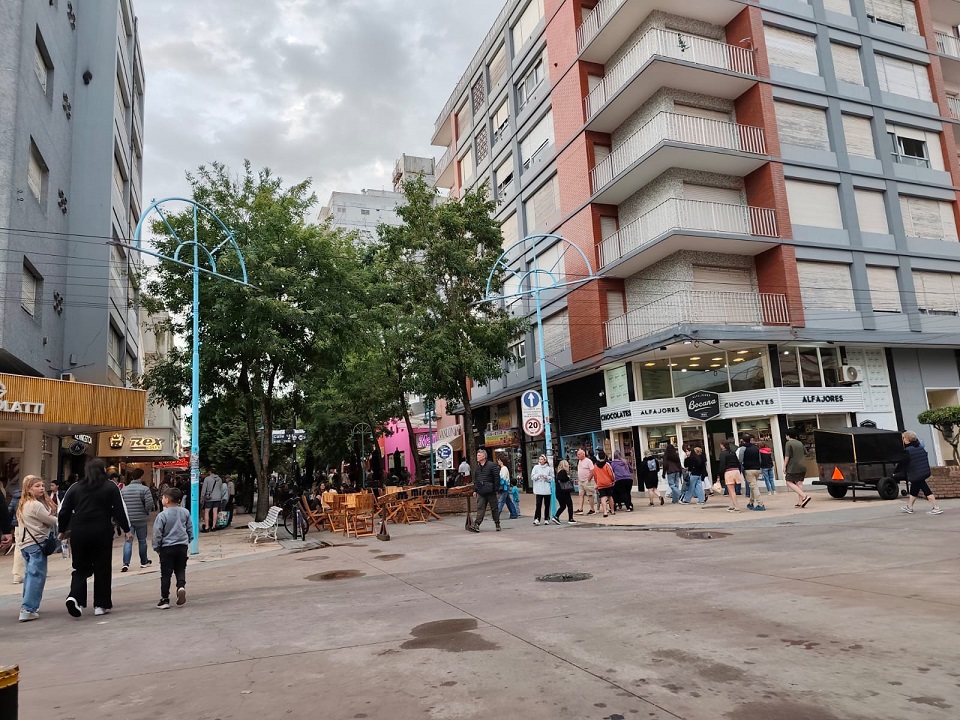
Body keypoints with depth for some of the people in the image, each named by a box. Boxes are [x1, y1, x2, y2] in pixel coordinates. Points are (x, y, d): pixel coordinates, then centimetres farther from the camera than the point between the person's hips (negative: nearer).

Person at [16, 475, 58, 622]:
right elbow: (51, 521, -10)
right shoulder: (36, 505, -16)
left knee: (30, 575, 16)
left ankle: (29, 606, 23)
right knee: (36, 576, -6)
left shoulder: (23, 505, 14)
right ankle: (27, 610, -9)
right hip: (36, 544, -10)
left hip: (25, 544, 10)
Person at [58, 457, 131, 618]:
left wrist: (62, 530, 21)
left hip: (78, 533, 3)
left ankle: (75, 596, -11)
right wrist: (127, 530, 5)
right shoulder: (110, 487, 0)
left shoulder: (75, 488, 8)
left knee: (81, 568, 13)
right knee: (102, 568, 7)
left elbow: (63, 511, 9)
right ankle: (101, 605, 11)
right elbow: (120, 510, -2)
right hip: (102, 532, -3)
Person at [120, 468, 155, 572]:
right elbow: (149, 504, -18)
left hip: (128, 519, 3)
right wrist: (148, 511, 3)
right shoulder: (144, 489, -12)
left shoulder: (123, 489, 3)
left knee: (128, 541, 4)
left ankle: (126, 563, -9)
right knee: (142, 541, 11)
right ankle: (144, 562, 24)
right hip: (141, 519, -3)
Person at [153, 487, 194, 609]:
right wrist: (188, 540, 24)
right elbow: (190, 529, 10)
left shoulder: (162, 515, -13)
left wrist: (156, 547, 4)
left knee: (166, 574, 6)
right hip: (182, 546, 4)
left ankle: (165, 599, 10)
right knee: (180, 569, 15)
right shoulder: (185, 512, 1)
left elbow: (157, 533, -9)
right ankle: (181, 586, -11)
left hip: (167, 547, -3)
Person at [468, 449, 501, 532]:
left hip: (490, 491, -4)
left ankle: (497, 524, 18)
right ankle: (476, 525, -11)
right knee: (480, 508, -4)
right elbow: (475, 479, 17)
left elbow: (497, 477, -8)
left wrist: (496, 488, -12)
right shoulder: (477, 467, 10)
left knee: (494, 508, 6)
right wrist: (475, 490, 12)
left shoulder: (491, 465, -8)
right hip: (481, 492, 4)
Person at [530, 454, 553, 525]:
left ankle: (546, 519, 16)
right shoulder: (536, 467, 6)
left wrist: (547, 477, -13)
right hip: (538, 490, -1)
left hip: (547, 490, 1)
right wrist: (538, 475, -15)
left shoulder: (549, 468, 5)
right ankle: (536, 519, -8)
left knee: (547, 505, 7)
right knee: (538, 504, -9)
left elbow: (552, 479, 5)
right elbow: (532, 477, 2)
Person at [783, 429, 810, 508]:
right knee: (799, 483, 7)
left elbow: (787, 456, -13)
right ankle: (800, 502, 3)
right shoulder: (800, 443, 14)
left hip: (793, 467, -7)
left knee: (789, 483, -5)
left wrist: (784, 466, -8)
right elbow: (805, 454, 20)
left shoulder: (788, 443, -8)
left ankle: (804, 496, -20)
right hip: (802, 466, 7)